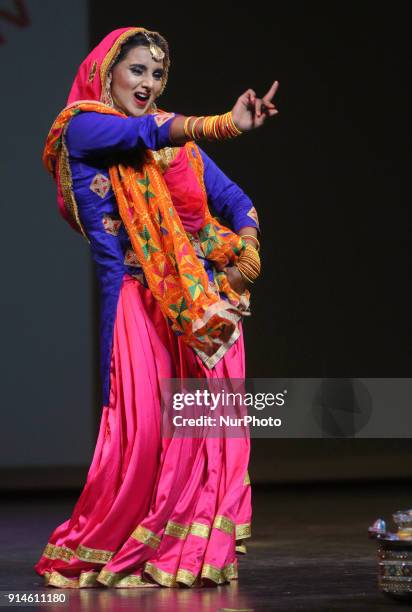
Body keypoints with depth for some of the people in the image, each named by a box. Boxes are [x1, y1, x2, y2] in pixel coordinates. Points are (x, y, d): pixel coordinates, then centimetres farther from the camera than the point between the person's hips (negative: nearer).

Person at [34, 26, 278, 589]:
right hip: (137, 300, -5)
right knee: (143, 427, -10)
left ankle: (193, 552, 7)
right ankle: (107, 557, 5)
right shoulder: (83, 126, 3)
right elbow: (146, 132, -16)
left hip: (206, 303, 5)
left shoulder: (180, 140, 19)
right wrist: (226, 125, -32)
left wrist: (246, 254, -7)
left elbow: (234, 201, 14)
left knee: (207, 425, -2)